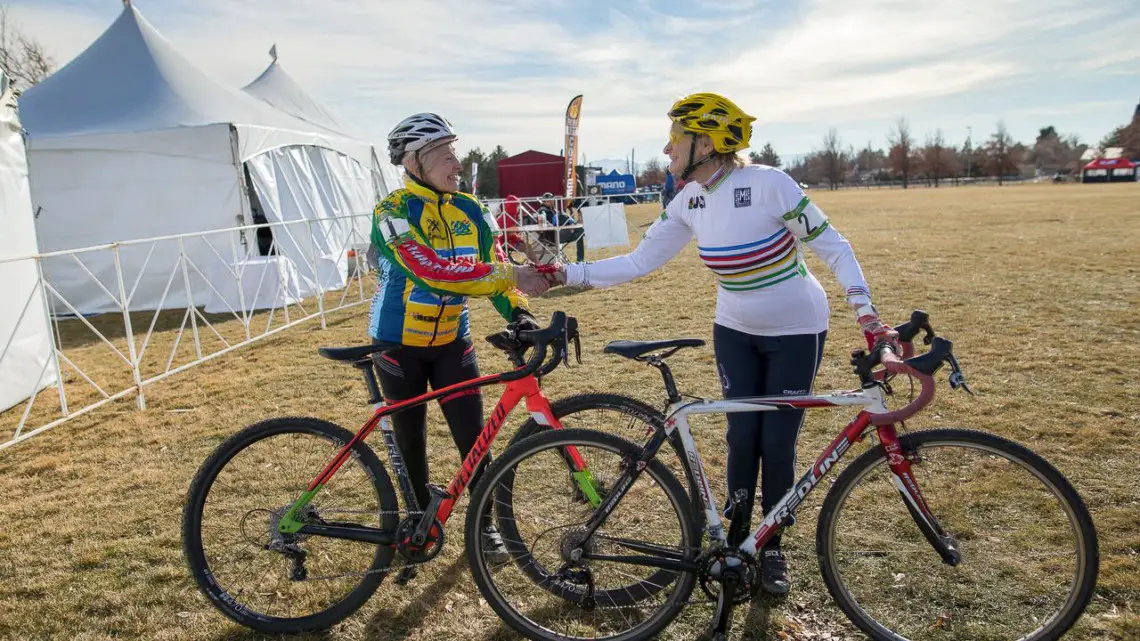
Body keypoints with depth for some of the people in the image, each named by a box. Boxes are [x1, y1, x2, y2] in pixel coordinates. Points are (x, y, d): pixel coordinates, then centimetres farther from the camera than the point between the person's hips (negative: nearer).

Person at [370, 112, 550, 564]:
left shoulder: (470, 211, -3)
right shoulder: (393, 212, -19)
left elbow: (492, 269, -4)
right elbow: (433, 272, -33)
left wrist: (518, 313, -24)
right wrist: (511, 276, -38)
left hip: (451, 342, 3)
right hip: (398, 345, -3)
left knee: (474, 437, 0)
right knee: (410, 443, 10)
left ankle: (485, 524, 19)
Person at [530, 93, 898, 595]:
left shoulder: (768, 184, -24)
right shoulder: (689, 200, -7)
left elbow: (832, 246, -17)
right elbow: (638, 262, -4)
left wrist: (864, 311, -28)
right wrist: (565, 275, -9)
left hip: (796, 331, -4)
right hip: (735, 331, 4)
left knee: (778, 442, 1)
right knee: (742, 437, 3)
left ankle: (773, 547, 24)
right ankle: (737, 537, 25)